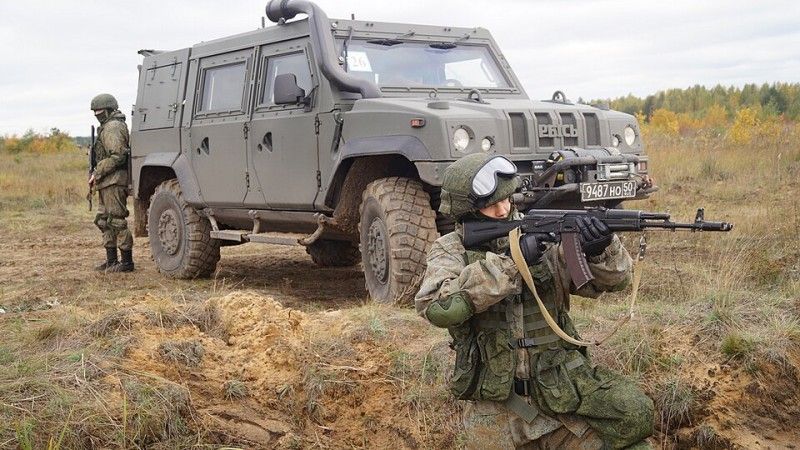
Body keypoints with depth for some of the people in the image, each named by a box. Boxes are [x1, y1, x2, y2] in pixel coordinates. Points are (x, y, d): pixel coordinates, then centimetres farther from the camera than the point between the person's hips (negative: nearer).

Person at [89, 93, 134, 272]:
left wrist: (97, 173, -16)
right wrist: (97, 174, 15)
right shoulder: (108, 127, 22)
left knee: (117, 220, -9)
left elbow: (117, 156, -21)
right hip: (108, 183, 11)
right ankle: (111, 261, 18)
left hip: (114, 181, -11)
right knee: (104, 221, 14)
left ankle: (127, 262, -6)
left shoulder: (112, 127, -12)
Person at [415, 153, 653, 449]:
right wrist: (508, 261, -24)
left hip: (563, 388, 1)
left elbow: (612, 279, 3)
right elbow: (437, 307, -21)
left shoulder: (543, 237, 3)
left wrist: (602, 249, -20)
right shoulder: (450, 250, -1)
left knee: (631, 413, -15)